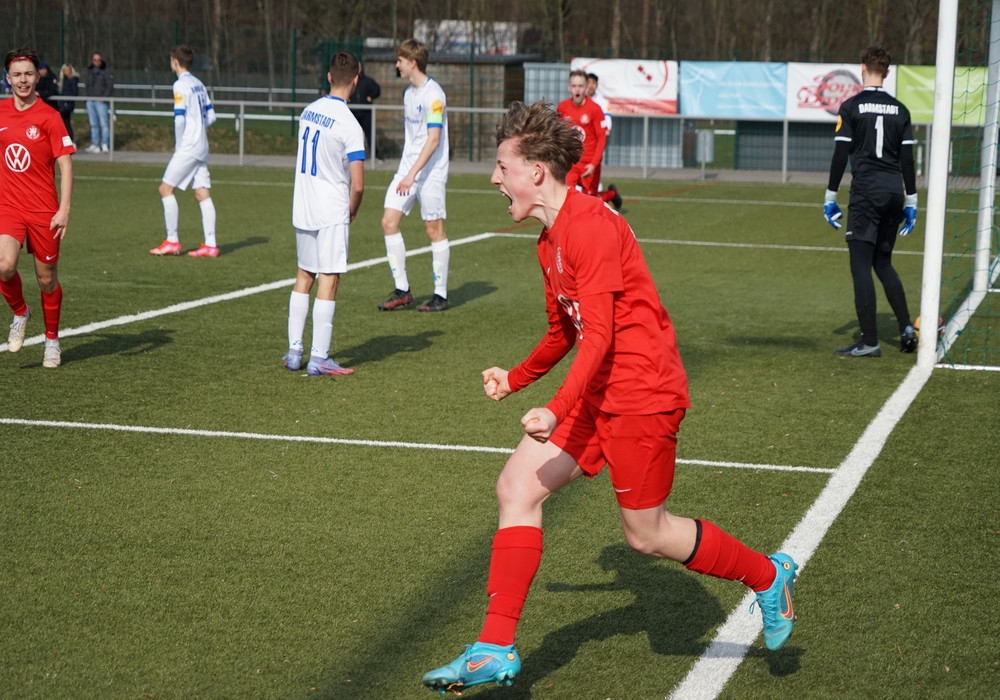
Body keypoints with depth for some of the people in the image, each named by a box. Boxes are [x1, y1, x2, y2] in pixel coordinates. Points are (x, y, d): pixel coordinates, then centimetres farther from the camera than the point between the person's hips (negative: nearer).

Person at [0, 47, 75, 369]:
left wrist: (64, 210, -19)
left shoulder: (49, 117, -6)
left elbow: (66, 165, -10)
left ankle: (52, 341, 28)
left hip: (43, 212, -2)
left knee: (47, 279, 7)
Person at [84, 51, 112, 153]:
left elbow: (110, 86, -7)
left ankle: (105, 145, -6)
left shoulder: (106, 71, -4)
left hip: (101, 101, -6)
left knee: (103, 123, -9)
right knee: (93, 124, 9)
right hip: (90, 100, 6)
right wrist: (86, 95, 9)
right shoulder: (90, 70, 15)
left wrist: (104, 97, -15)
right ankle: (94, 145, 12)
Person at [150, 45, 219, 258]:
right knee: (202, 194, 5)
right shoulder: (199, 84, 13)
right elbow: (211, 116, 15)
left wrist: (179, 144, -7)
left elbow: (179, 118, -18)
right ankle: (210, 245, 2)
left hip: (187, 147, -8)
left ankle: (172, 241, -3)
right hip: (202, 147, 8)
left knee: (166, 189, -2)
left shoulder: (181, 85, -11)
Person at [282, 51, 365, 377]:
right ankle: (318, 358, 0)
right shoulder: (349, 125, -16)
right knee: (329, 280, -1)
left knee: (303, 276, 16)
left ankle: (294, 350, 19)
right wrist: (352, 212, 2)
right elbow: (357, 184, -18)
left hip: (302, 210, 7)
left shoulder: (309, 111, 5)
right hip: (332, 213, -7)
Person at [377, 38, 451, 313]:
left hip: (430, 172, -8)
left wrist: (412, 174, -25)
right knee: (389, 221, -1)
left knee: (434, 229, -1)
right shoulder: (409, 92, 12)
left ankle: (441, 295, 8)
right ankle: (402, 290, 5)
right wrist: (406, 171, 19)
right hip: (407, 168, 8)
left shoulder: (433, 95, -15)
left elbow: (433, 139, -21)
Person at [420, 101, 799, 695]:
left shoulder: (591, 225, -17)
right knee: (517, 486, -1)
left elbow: (599, 335, -23)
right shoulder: (550, 240, 14)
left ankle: (769, 577, 25)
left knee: (647, 535, 2)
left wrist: (557, 410, -30)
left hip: (641, 393, -9)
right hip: (598, 395, 10)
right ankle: (497, 650, 0)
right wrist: (516, 380, 32)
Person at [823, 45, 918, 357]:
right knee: (883, 263, 18)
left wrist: (830, 197, -1)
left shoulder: (852, 106, -3)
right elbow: (907, 159, 10)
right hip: (894, 191, 5)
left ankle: (869, 341, -8)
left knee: (861, 264, -3)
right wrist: (911, 202, 15)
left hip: (866, 193, -5)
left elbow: (840, 155, -6)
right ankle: (907, 329, 9)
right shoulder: (899, 109, 11)